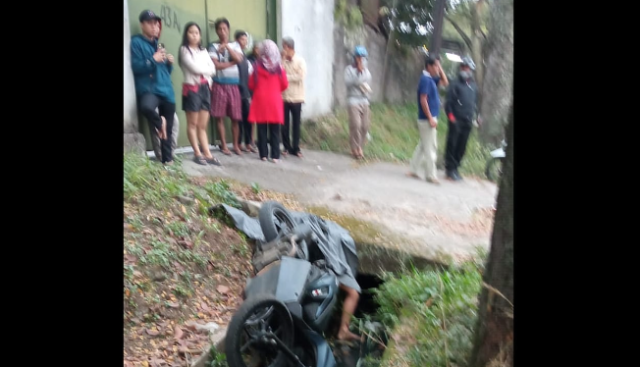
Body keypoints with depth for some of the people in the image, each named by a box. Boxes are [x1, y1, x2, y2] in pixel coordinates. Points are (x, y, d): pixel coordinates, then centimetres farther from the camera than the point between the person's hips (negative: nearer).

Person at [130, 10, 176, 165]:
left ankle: (167, 159, 18)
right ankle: (159, 122, -8)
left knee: (168, 129, 5)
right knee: (146, 107, -40)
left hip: (166, 90, 6)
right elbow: (135, 66, -9)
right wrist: (153, 59, -16)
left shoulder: (158, 44, 19)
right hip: (148, 89, -6)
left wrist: (170, 63, 3)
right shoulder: (136, 42, 1)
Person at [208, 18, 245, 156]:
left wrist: (227, 46, -8)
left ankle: (236, 145, 13)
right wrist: (232, 63, -5)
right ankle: (224, 145, 9)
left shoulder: (235, 45, 12)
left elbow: (239, 59, -7)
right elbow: (216, 65, -9)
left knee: (235, 117, 3)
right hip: (219, 84, -2)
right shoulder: (214, 46, 3)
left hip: (233, 84, 2)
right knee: (220, 117, 1)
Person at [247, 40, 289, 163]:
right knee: (275, 130, 3)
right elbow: (285, 85, 1)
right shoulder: (278, 67, -4)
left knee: (262, 130, 7)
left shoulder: (258, 66, -4)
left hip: (260, 100, 0)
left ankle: (263, 154, 8)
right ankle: (275, 155, 1)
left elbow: (251, 85, 2)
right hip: (275, 101, 0)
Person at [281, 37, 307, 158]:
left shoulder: (300, 61, -2)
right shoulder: (282, 61, 3)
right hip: (283, 97, 2)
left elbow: (300, 77, -12)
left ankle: (295, 148, 13)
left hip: (296, 98, -1)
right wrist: (283, 59, -11)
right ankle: (286, 147, 17)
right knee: (284, 124, 5)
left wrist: (287, 77, -9)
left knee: (296, 124, 4)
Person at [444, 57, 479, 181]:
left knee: (462, 146, 8)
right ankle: (450, 169, 3)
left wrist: (477, 116, 14)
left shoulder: (474, 86, 16)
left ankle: (455, 167, 18)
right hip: (456, 120, -5)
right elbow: (449, 101, -6)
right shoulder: (455, 84, -2)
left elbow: (476, 102, 23)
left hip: (468, 121, 6)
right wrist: (450, 115, -15)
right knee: (452, 144, -4)